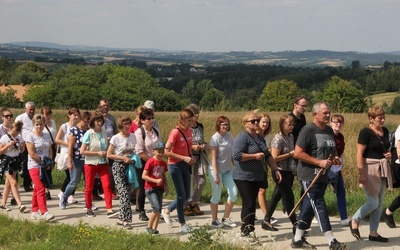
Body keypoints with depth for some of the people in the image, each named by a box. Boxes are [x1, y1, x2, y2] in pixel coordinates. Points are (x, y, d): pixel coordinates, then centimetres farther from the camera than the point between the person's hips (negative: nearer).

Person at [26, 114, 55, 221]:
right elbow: (32, 154, -13)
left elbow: (50, 151, 13)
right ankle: (44, 212, -18)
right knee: (41, 189, -13)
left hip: (45, 167, 6)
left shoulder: (47, 136, 11)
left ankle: (34, 211, 18)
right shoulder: (30, 136, -7)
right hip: (34, 166, -6)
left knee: (37, 189, 11)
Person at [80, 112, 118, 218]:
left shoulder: (104, 133, 3)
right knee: (89, 187, 7)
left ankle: (109, 210, -12)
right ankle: (89, 209, 22)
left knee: (107, 185, -9)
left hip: (103, 163, 3)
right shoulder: (88, 134, -10)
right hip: (90, 164, -3)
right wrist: (97, 153, -16)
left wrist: (106, 152, -2)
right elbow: (82, 151, -13)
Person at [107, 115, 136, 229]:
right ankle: (126, 220, -14)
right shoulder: (116, 138, -9)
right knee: (124, 193, -14)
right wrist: (122, 158, -16)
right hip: (118, 166, -5)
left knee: (127, 193, 5)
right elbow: (109, 155, -6)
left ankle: (121, 219, 15)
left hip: (130, 166, 5)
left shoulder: (133, 137, 5)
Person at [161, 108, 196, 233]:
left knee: (187, 195, 11)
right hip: (175, 165, -7)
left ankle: (167, 211, 31)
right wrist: (183, 158, -22)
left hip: (185, 165, 7)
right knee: (181, 195, -1)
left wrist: (191, 157, 0)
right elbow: (166, 152, -19)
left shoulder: (189, 131, 4)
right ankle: (183, 224, 12)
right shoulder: (175, 132, -18)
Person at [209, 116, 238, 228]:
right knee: (216, 196, 1)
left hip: (228, 170, 6)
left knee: (233, 194, 3)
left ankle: (226, 218, 18)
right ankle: (214, 220, 16)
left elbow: (232, 154, 11)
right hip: (217, 170, -6)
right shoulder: (215, 138, -13)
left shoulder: (229, 136, 4)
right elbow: (213, 158, -14)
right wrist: (216, 175, -17)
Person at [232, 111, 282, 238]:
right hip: (244, 178, -8)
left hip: (257, 177, 8)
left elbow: (268, 156, 22)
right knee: (249, 204, -9)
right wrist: (255, 156, -19)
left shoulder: (260, 138, 15)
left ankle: (249, 230, 16)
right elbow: (237, 155, -25)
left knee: (252, 204, 10)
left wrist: (275, 170, 14)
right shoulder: (242, 138, -13)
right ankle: (245, 231, -1)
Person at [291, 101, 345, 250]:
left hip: (322, 176, 8)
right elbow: (297, 153, -20)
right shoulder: (308, 130, -13)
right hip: (309, 176, -8)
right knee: (319, 206, -8)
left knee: (309, 207, 12)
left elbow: (332, 149, 28)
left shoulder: (329, 130, 12)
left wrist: (335, 157, 4)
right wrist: (319, 162, -21)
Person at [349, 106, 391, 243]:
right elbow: (359, 154, -16)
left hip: (383, 170, 7)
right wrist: (361, 174, -21)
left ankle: (373, 233, 17)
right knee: (373, 202, -7)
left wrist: (388, 155, 2)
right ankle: (354, 222, 16)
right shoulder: (366, 132, -13)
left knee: (379, 203, 9)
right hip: (370, 169, -7)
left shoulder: (385, 131, 9)